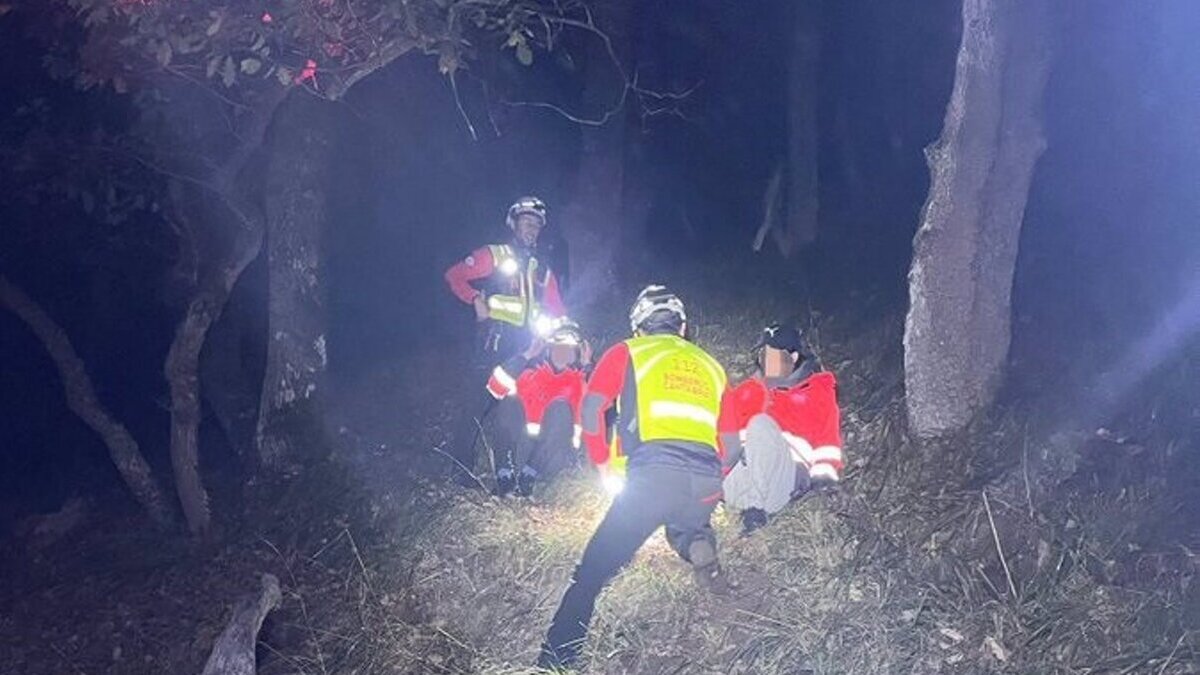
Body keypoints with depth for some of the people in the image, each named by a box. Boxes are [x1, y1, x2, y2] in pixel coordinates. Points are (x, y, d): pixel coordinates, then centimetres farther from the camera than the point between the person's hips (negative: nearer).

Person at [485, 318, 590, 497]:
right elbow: (496, 387, -9)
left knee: (561, 406, -23)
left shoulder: (580, 379, 5)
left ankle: (529, 475, -29)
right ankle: (507, 471, -24)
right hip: (521, 446, 1)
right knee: (512, 400, -17)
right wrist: (527, 355, -7)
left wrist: (587, 367, -12)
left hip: (554, 455, -1)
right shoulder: (530, 369, 7)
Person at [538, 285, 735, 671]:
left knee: (592, 574, 1)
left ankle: (555, 662, -8)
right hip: (706, 486, 4)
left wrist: (603, 466, 16)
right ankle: (699, 544, 5)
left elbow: (591, 408, 6)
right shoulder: (711, 365, 27)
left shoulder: (627, 353, 18)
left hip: (653, 475, -4)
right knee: (685, 524, 36)